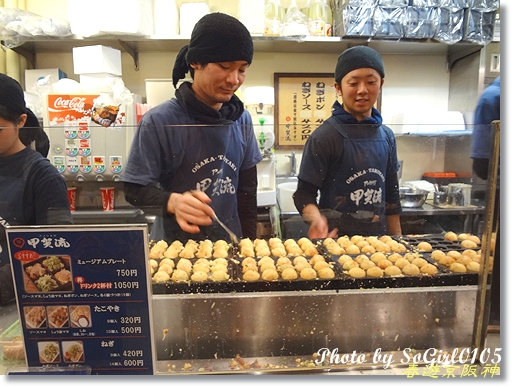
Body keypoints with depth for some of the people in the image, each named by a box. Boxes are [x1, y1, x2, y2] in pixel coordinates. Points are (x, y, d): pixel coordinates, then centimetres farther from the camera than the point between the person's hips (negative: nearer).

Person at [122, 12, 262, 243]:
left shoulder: (242, 119, -3)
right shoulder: (159, 121, -17)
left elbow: (247, 190, 3)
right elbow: (135, 190, -14)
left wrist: (248, 242, 3)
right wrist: (172, 202, -33)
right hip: (174, 247, -3)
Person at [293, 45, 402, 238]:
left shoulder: (386, 136, 2)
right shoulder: (324, 136, -15)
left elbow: (391, 195, 9)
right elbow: (304, 192, -14)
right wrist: (317, 219, -33)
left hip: (377, 237, 5)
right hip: (336, 238, -5)